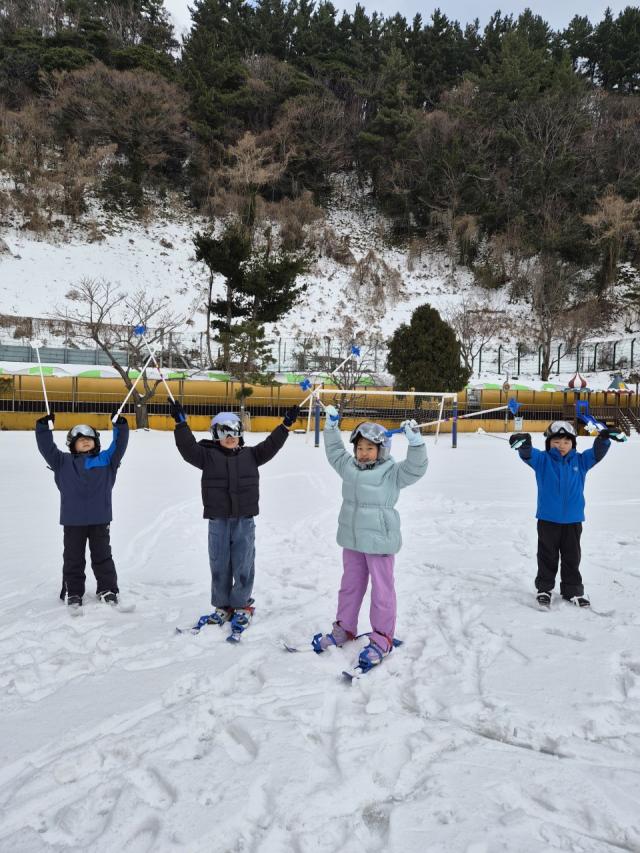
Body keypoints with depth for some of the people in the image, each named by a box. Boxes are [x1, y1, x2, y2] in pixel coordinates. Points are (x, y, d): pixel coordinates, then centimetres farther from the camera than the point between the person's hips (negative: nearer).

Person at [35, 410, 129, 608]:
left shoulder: (106, 460, 6)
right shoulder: (63, 462, 5)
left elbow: (119, 446, -2)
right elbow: (47, 448, -1)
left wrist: (120, 427, -13)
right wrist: (43, 428, -11)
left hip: (100, 519, 0)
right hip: (73, 520, 0)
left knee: (102, 556, 11)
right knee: (73, 558, 9)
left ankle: (107, 589, 22)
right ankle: (72, 592, 21)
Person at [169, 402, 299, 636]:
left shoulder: (250, 455, 7)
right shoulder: (208, 455, 1)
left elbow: (270, 446, 3)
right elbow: (188, 448, -10)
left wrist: (286, 425, -2)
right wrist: (181, 423, -18)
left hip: (244, 521, 1)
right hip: (218, 521, 0)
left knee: (243, 567, 5)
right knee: (219, 566, 10)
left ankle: (242, 606, 22)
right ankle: (222, 606, 25)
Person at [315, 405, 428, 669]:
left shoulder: (392, 473, -10)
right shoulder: (349, 467, 7)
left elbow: (415, 468, -23)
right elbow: (334, 451, 21)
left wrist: (415, 441, -35)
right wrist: (331, 425, 16)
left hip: (380, 541, -6)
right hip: (352, 540, 6)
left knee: (382, 590, 5)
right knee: (350, 585, 18)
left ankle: (382, 639, 17)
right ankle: (344, 628, 34)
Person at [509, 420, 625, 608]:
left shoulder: (580, 460, 4)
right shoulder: (542, 460, -4)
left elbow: (597, 452, -5)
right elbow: (528, 454, -20)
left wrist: (604, 438, -26)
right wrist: (524, 442, -44)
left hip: (573, 520, 2)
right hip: (548, 520, -2)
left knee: (572, 558, 13)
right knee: (547, 557, 9)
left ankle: (573, 590, 27)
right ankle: (544, 589, 22)